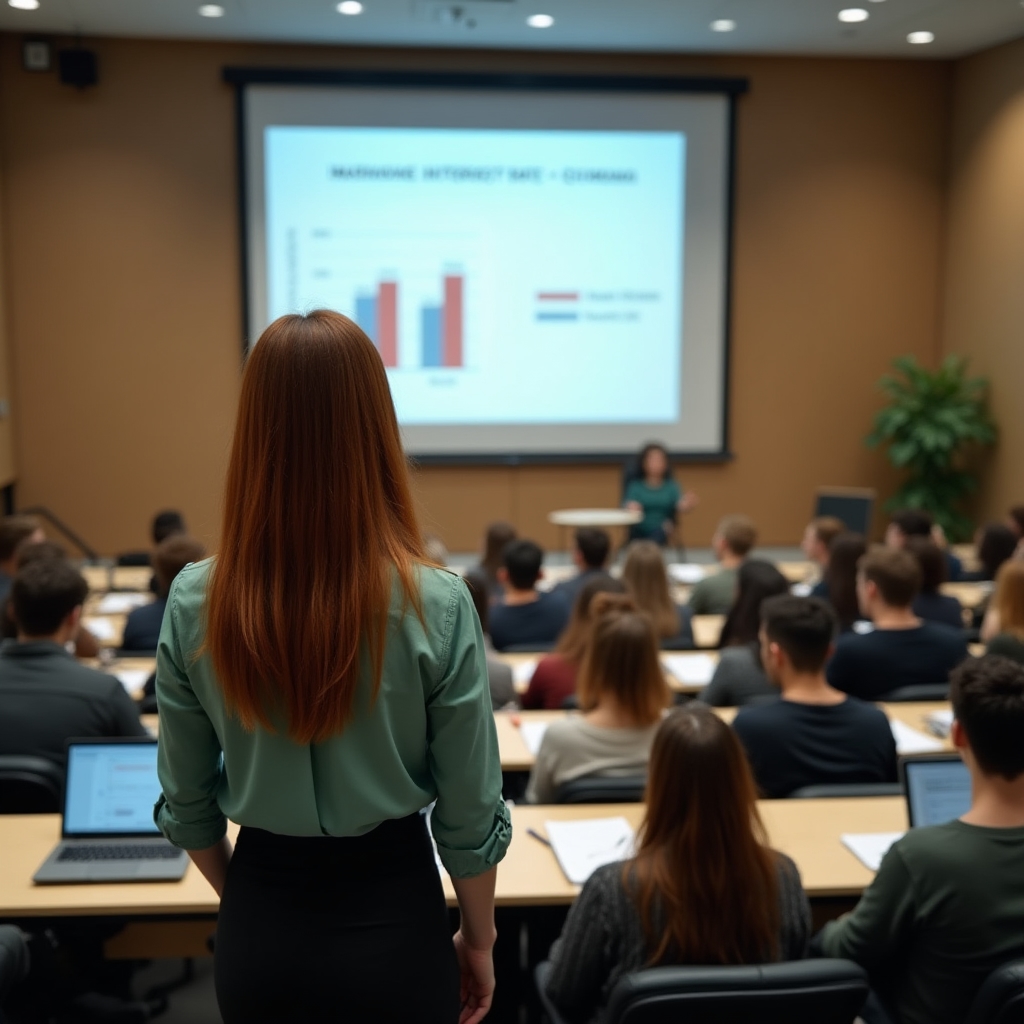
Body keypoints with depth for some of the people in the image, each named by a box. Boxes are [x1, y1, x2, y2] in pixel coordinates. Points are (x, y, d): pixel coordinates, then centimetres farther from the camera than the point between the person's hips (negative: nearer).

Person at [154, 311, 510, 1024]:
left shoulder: (194, 603, -13)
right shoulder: (437, 606, -20)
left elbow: (187, 807, -2)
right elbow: (471, 817, -11)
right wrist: (478, 942, 6)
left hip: (259, 929, 2)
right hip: (391, 921, -1)